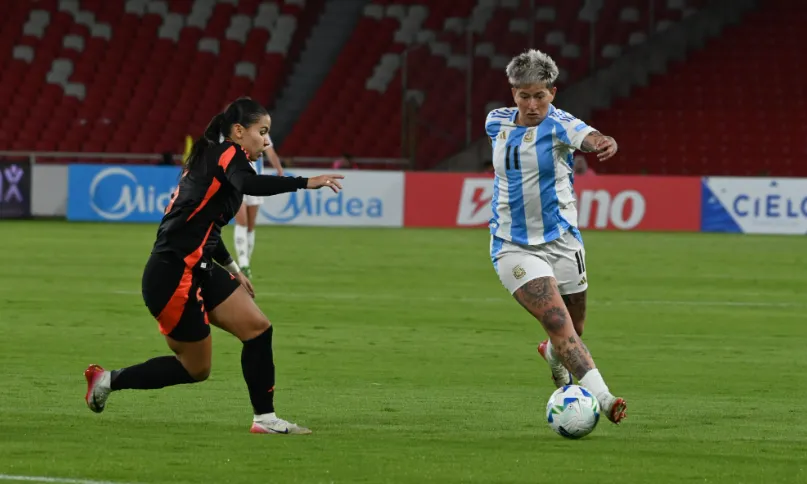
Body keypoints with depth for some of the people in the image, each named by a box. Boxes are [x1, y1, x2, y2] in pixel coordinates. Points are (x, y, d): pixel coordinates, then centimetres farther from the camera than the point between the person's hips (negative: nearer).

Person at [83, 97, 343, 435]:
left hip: (198, 270, 9)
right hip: (171, 277, -9)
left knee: (258, 328, 2)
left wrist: (231, 268, 25)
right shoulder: (227, 154, -13)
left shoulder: (214, 160, 15)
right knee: (196, 368, 2)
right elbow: (249, 184, -37)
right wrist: (305, 183, -45)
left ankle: (265, 418, 6)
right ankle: (108, 380, 14)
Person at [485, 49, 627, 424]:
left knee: (572, 329, 13)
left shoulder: (559, 125, -13)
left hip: (561, 241, 0)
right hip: (513, 247, 0)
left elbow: (591, 138, -35)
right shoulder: (497, 122, -1)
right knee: (557, 320, -19)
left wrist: (606, 144, -59)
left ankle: (553, 355, 50)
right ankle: (601, 397, -30)